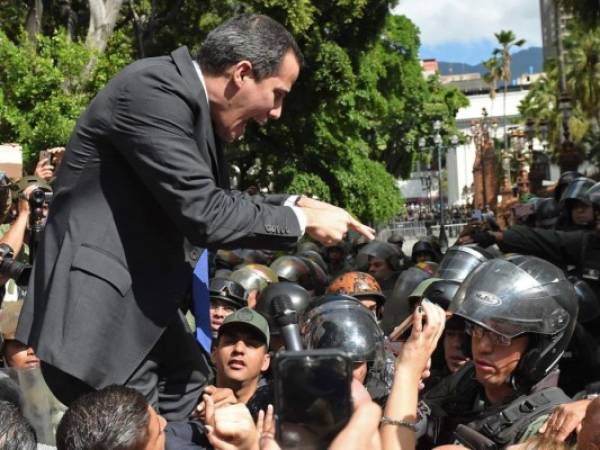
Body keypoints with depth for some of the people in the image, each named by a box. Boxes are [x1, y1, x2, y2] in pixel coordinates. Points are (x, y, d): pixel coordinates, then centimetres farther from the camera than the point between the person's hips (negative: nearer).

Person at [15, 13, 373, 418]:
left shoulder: (194, 101, 7)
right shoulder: (154, 91, -22)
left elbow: (216, 200, 18)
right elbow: (204, 214, -26)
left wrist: (294, 204, 6)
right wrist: (301, 220, -14)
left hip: (140, 295, 11)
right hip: (96, 304, -11)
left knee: (189, 378, 23)